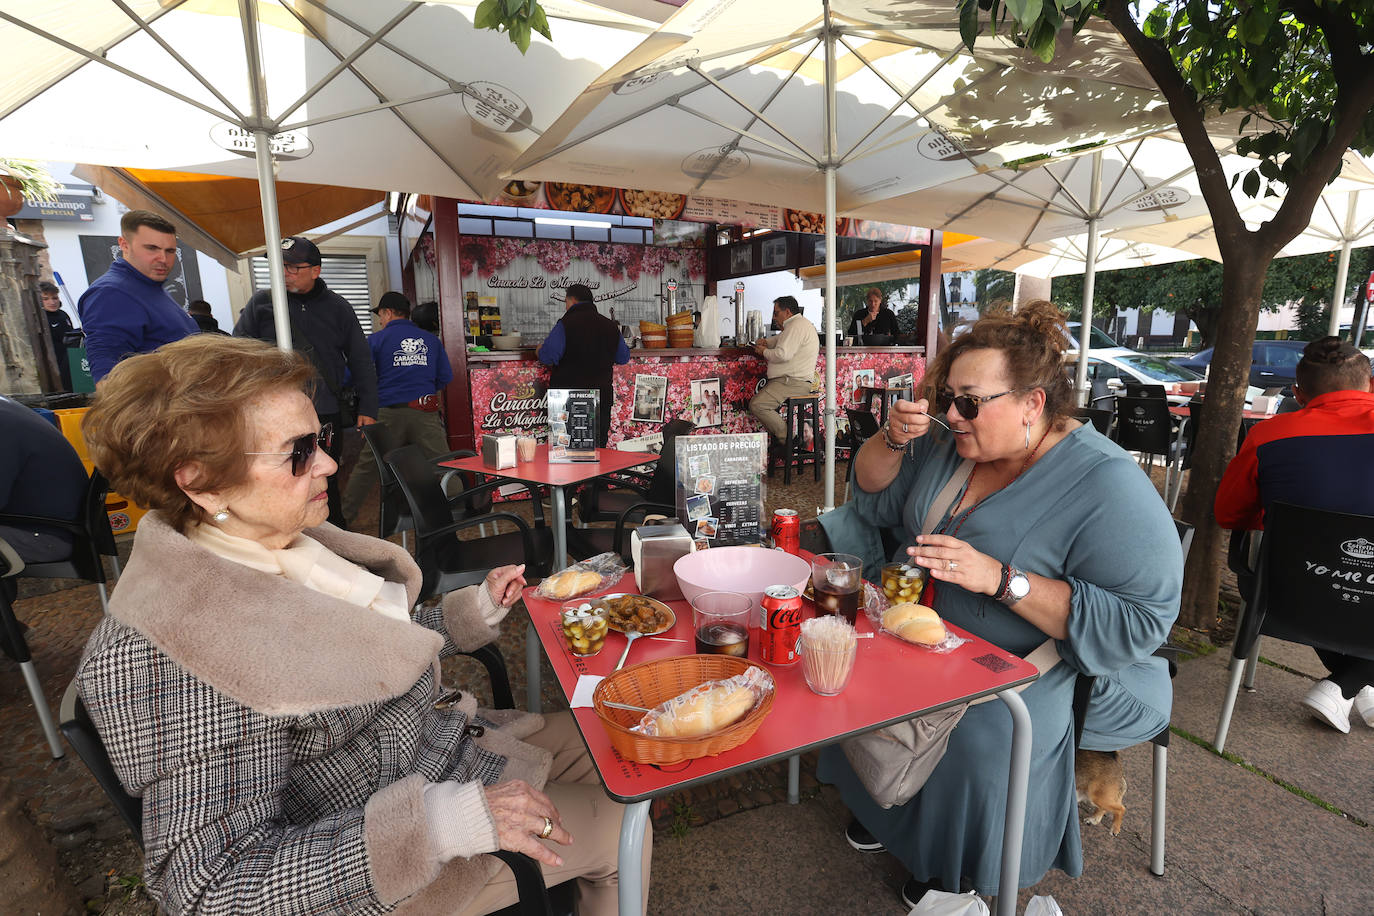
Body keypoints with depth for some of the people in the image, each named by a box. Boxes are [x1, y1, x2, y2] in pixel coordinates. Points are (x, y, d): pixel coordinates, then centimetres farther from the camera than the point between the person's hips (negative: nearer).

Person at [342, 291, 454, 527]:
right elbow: (446, 377, 8)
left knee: (367, 466, 11)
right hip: (425, 412, 1)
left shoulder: (377, 339, 2)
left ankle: (345, 514, 20)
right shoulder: (431, 340, 10)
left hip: (389, 413, -1)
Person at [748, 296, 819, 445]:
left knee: (757, 404, -22)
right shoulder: (797, 324, 24)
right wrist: (765, 342, 13)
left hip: (794, 382, -12)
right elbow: (779, 340, 37)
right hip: (791, 380, 12)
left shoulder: (797, 325, -12)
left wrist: (764, 351, -5)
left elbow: (783, 354, -24)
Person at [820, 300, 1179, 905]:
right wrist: (894, 440, -11)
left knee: (980, 736, -31)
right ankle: (882, 804, 17)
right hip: (923, 632, 6)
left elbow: (1139, 623, -23)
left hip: (1038, 667, -6)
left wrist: (1001, 578, -31)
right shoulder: (952, 445, 1)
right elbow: (873, 501, 8)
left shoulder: (1109, 486, -19)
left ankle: (956, 867, 3)